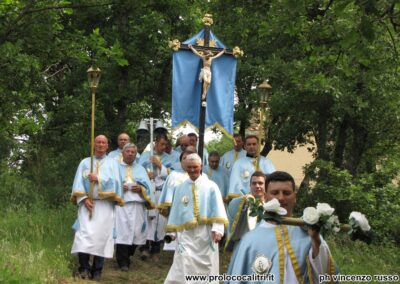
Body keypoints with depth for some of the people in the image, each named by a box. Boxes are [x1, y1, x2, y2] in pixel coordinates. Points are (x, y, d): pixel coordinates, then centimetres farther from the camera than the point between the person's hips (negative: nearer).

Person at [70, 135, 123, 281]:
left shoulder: (112, 163, 12)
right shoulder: (84, 162, 14)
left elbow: (114, 182, -2)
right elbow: (78, 183, 4)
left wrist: (98, 178, -12)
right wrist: (84, 199, -10)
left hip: (105, 205, 0)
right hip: (87, 204, 0)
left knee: (101, 236, -4)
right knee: (84, 235, -14)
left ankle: (97, 270, 1)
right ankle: (84, 268, -11)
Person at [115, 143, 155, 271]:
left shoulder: (140, 169, 21)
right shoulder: (116, 167, 15)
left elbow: (148, 186, 10)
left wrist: (141, 188, -9)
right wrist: (119, 187, -13)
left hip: (137, 204, 3)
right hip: (121, 204, -3)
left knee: (136, 232, 0)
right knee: (123, 232, -12)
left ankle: (126, 257, 19)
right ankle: (123, 261, -7)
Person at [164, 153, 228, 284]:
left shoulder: (211, 186, 1)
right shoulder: (180, 188, 9)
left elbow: (218, 210, -6)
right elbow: (176, 211, 13)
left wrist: (218, 229, -18)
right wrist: (174, 231, 10)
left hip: (206, 232, -1)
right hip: (187, 233, 1)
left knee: (207, 267, 5)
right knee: (183, 269, -8)